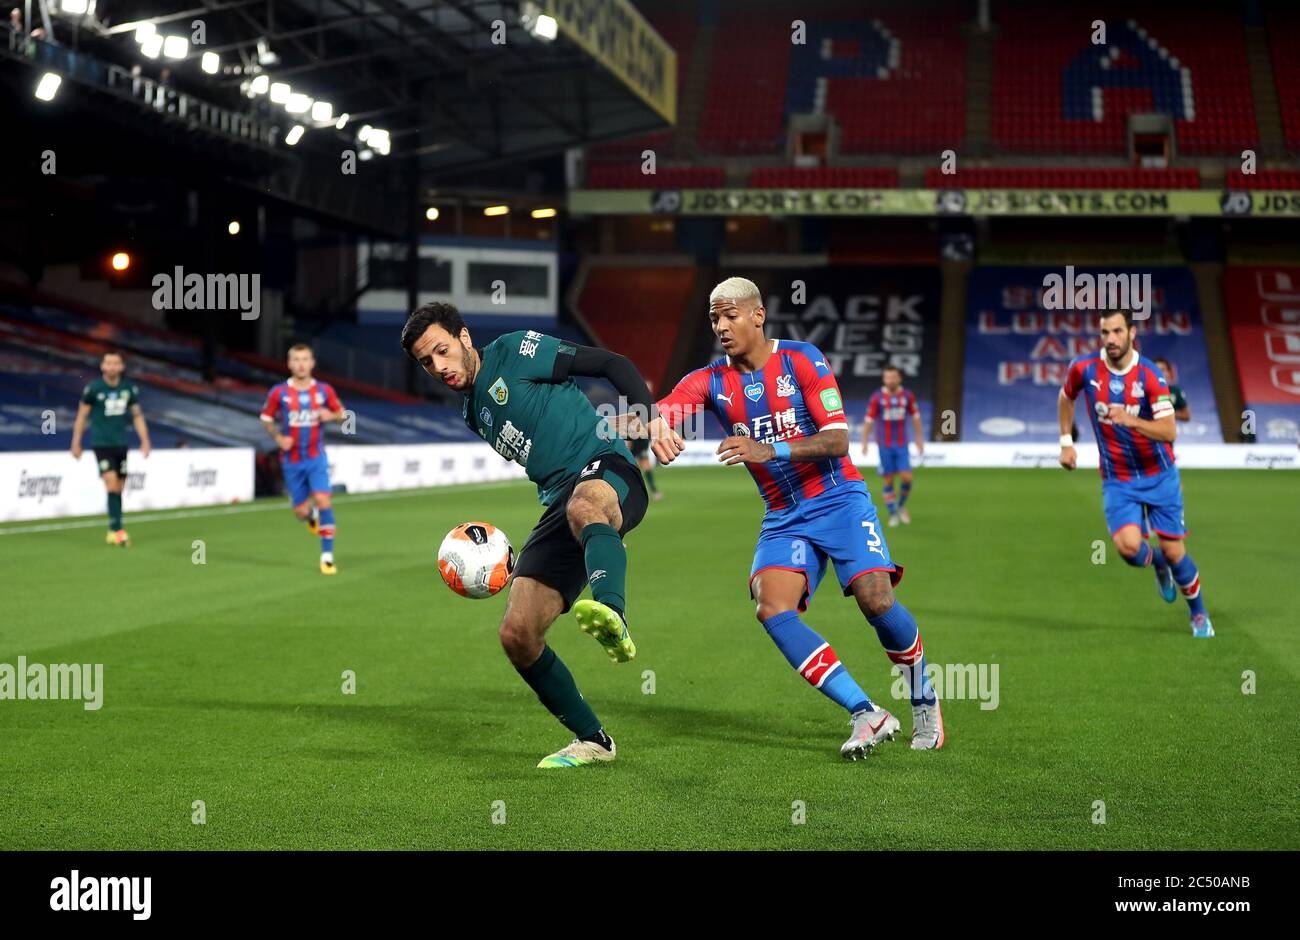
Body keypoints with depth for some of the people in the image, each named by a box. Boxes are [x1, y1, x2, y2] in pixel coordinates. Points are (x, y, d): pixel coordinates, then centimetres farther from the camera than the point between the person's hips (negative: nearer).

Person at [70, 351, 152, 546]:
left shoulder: (130, 389, 4)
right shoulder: (93, 388, -5)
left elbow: (137, 415, 13)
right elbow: (82, 415, 2)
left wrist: (145, 441, 7)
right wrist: (76, 443, 2)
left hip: (121, 443, 4)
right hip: (101, 442, -4)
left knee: (119, 488, 6)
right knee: (112, 484, -16)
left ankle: (112, 533, 17)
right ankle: (117, 530, -16)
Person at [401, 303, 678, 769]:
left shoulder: (515, 351, 2)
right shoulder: (474, 413, 22)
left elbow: (613, 365, 0)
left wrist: (650, 420, -14)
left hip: (607, 467, -7)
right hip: (559, 504, 7)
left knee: (583, 505, -45)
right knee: (517, 635, -4)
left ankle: (612, 617, -75)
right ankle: (592, 740, 12)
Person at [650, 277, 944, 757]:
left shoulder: (801, 359, -6)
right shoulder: (711, 381, 2)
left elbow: (838, 439, -14)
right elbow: (656, 417, -16)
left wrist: (771, 451, -29)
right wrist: (647, 427, -41)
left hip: (839, 501, -3)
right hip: (784, 518, 3)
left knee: (876, 600, -21)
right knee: (772, 610, -22)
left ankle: (923, 698, 9)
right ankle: (868, 716, -19)